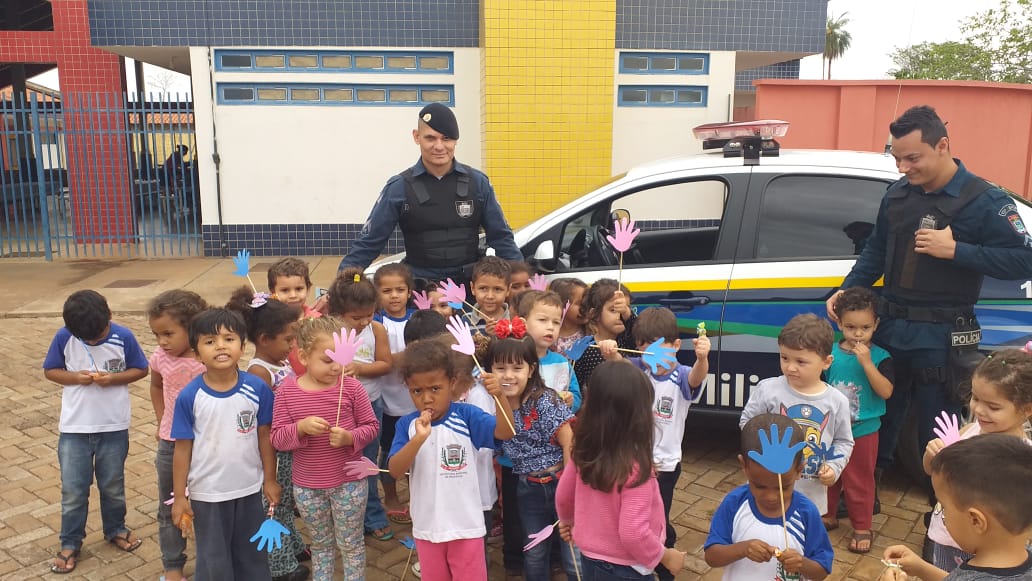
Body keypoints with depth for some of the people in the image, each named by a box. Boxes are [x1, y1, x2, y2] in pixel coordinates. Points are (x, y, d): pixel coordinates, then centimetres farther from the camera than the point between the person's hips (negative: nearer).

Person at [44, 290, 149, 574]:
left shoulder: (123, 337, -13)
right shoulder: (63, 337, -11)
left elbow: (141, 369, -3)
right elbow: (50, 370, 1)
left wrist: (114, 378, -20)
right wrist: (75, 377, -18)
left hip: (114, 427, 0)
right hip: (74, 427, 0)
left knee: (113, 485, 17)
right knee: (73, 490, 7)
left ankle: (115, 529, 38)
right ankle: (70, 544, 25)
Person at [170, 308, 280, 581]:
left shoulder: (257, 389, -12)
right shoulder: (189, 397, -16)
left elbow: (264, 436, -3)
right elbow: (183, 447, -9)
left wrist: (270, 479, 2)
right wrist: (179, 496, -5)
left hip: (250, 488, 1)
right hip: (207, 493, -1)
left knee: (252, 554, 21)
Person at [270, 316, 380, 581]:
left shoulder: (351, 387, -12)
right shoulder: (287, 391, -9)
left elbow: (371, 426, -4)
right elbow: (277, 438, -7)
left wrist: (350, 437, -23)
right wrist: (301, 427, -26)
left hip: (349, 481, -1)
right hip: (307, 485, 2)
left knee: (350, 543, 14)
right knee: (320, 543, 22)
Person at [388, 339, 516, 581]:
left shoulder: (465, 415, -11)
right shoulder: (407, 424, -6)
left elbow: (505, 432, -21)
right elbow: (395, 470, -15)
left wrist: (499, 396, -38)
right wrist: (418, 438, -31)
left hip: (466, 524, -2)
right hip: (427, 526, 2)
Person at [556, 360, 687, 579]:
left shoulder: (583, 451, -10)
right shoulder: (635, 467, -30)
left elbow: (563, 495, 5)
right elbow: (633, 534, -31)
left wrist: (567, 520, 26)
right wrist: (665, 556, -13)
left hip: (590, 559, 6)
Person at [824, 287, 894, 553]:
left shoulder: (879, 357, -10)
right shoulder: (830, 352, -5)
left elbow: (885, 391, -23)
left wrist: (866, 362, -28)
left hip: (863, 432, -3)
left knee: (859, 481, 8)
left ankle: (862, 528, 24)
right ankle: (828, 515, 37)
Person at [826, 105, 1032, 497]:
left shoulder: (983, 200, -11)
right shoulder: (897, 195, 6)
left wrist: (955, 250, -22)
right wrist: (847, 290, 2)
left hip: (940, 337, -5)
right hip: (890, 327, 5)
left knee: (937, 435, 7)